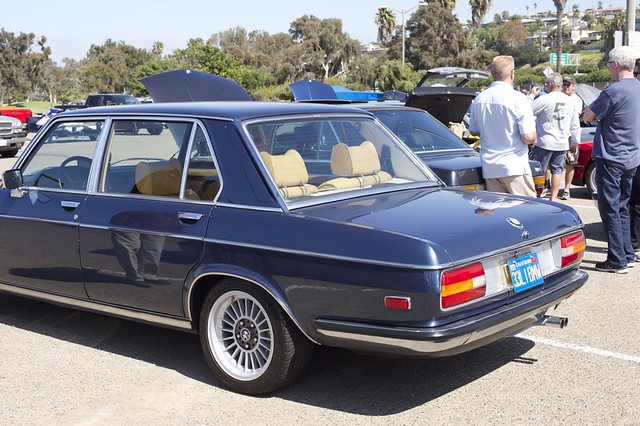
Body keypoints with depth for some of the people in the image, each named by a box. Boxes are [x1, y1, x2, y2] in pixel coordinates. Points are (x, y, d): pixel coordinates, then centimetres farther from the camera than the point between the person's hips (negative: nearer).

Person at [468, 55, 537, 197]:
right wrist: (533, 141, 5)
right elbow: (528, 137, -16)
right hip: (514, 166, -6)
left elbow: (473, 131, 18)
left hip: (489, 167, 6)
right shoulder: (518, 99, -13)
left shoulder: (479, 99, 6)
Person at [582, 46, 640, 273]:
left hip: (611, 159, -8)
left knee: (610, 210, -1)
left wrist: (595, 107, 5)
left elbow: (587, 116, -11)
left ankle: (617, 261, 2)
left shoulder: (614, 91, -19)